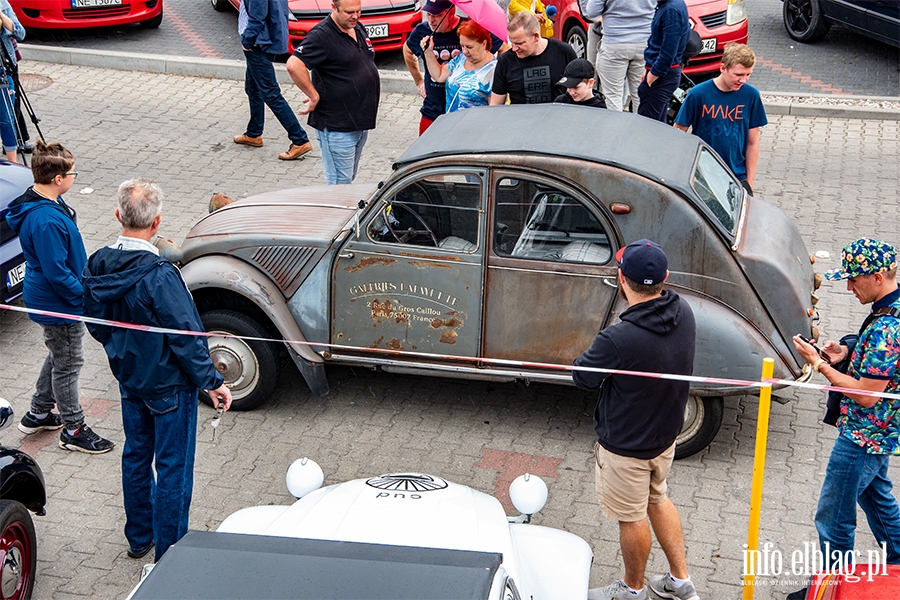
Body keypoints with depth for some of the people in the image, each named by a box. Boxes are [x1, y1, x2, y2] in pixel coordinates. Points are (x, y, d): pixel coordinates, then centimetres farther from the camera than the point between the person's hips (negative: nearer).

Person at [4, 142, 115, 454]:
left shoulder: (44, 203, 0)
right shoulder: (47, 221, -32)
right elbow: (56, 273, -29)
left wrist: (84, 285, 18)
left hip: (47, 297, 10)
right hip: (58, 304, -10)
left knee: (59, 356, 25)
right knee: (68, 364, 5)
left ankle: (38, 414, 40)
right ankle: (73, 430, 21)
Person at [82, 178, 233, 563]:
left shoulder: (96, 267, -8)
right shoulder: (160, 276, -29)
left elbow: (95, 325, 6)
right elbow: (185, 337, -24)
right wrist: (211, 382, -13)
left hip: (128, 379, 7)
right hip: (169, 385, -7)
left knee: (136, 455, 22)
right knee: (173, 467, 7)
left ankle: (139, 537, 37)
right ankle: (169, 553, 17)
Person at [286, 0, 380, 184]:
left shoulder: (358, 28, 10)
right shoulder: (322, 35, -17)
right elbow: (294, 65, -29)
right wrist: (314, 97, -21)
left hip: (360, 121, 9)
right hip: (337, 126, -9)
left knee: (349, 179, 18)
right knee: (340, 184, -4)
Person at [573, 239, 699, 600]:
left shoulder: (618, 340, -37)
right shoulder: (683, 313, -13)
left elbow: (582, 377, -18)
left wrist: (594, 355, -1)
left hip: (626, 446, -7)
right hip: (666, 434, 7)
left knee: (632, 518, 16)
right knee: (657, 500, 29)